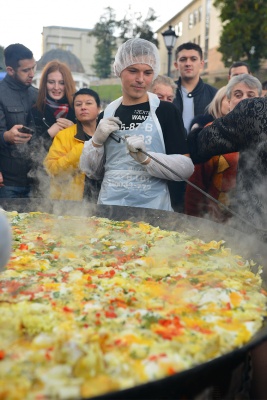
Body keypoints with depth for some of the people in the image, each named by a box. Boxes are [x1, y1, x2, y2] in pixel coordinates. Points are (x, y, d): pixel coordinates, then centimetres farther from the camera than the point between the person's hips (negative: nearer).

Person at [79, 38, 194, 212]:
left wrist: (146, 159, -22)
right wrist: (97, 141, -6)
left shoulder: (166, 111, -4)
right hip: (109, 207, 3)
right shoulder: (107, 113, 6)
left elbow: (186, 168, -10)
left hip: (153, 209, -3)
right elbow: (92, 172, 10)